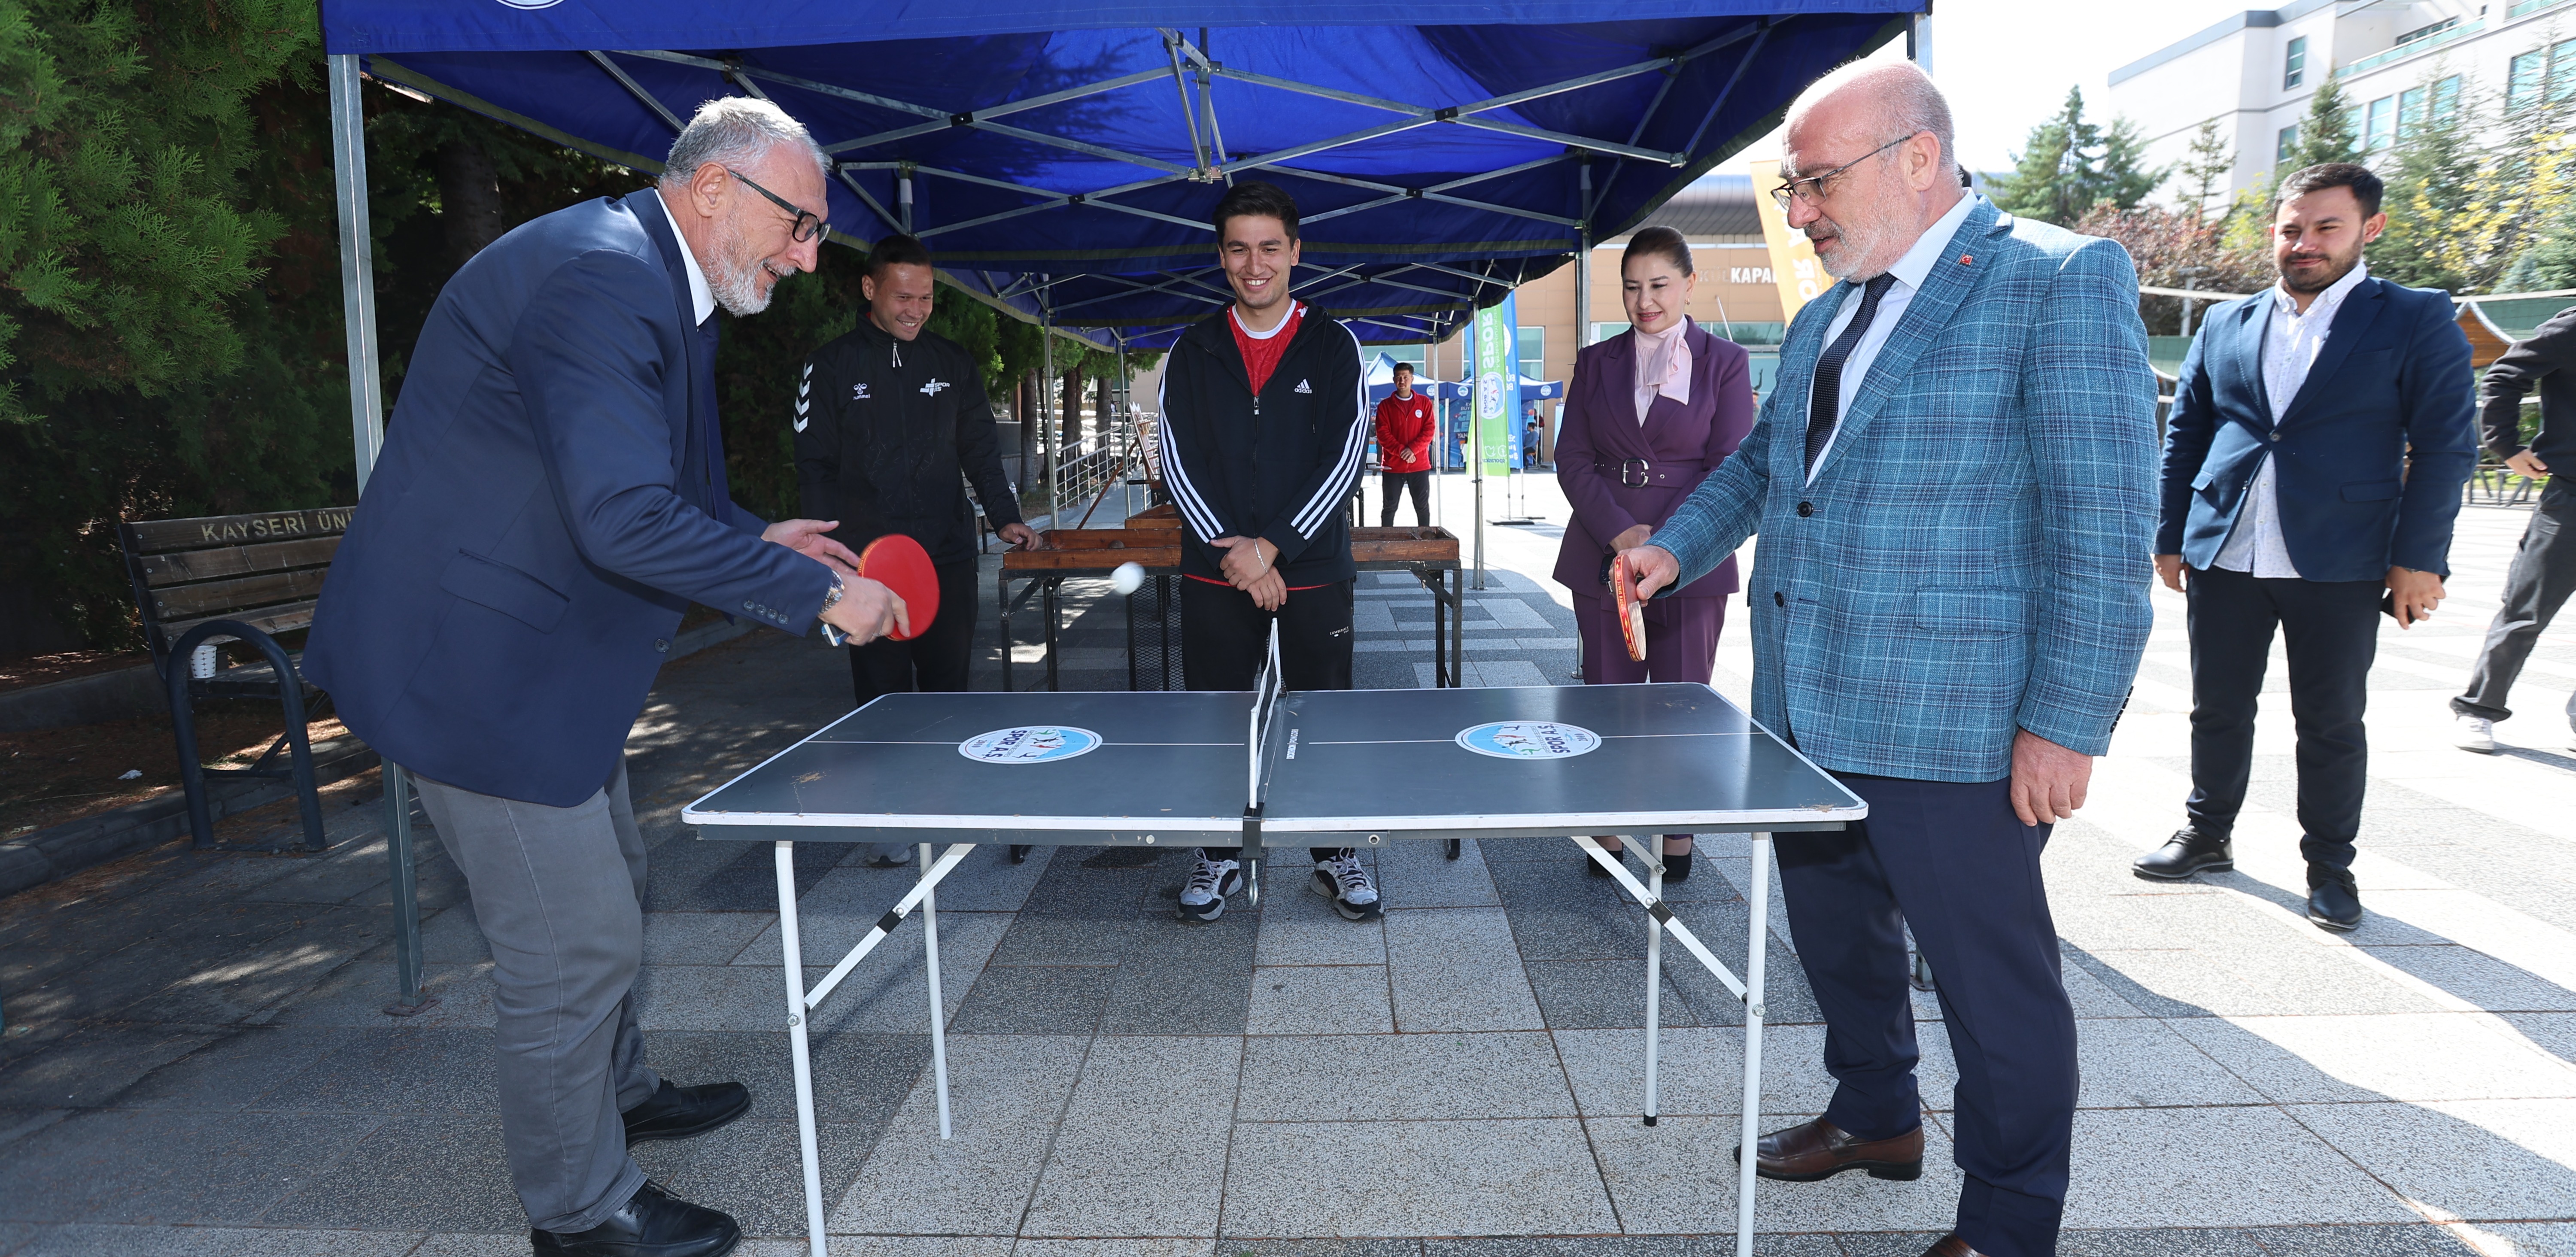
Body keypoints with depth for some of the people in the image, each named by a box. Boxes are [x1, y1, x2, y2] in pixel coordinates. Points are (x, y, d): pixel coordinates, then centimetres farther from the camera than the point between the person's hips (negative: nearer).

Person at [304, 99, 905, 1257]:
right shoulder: (597, 276, -24)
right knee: (575, 941, -1)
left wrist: (756, 541, 8)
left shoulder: (653, 283, 11)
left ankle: (616, 1093, 46)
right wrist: (813, 592, -25)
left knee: (607, 891, 23)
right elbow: (626, 520, -32)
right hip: (476, 662, -11)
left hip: (540, 651, 11)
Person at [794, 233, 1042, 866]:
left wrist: (1005, 517, -3)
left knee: (948, 683, 7)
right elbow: (815, 469, 3)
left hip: (949, 556, 2)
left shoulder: (953, 362, 11)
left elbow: (980, 451, 13)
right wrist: (844, 544, -9)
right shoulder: (831, 366, 4)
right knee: (883, 693, 0)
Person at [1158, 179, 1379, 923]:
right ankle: (1219, 855, 23)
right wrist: (1231, 552, -11)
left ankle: (1335, 856, 22)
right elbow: (1177, 460, 1)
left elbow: (1345, 457, -5)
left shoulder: (1333, 347, 2)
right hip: (1215, 574, 2)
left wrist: (1275, 546, -14)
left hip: (1314, 571, -1)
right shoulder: (1192, 353, 6)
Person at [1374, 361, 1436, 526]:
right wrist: (1401, 450, -16)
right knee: (1389, 507, 3)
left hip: (1420, 465, 1)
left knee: (1423, 507, 6)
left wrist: (1412, 449, -14)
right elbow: (1383, 434, -4)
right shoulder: (1385, 405, 3)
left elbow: (1429, 431, 0)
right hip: (1392, 466, -1)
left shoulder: (1424, 403, 6)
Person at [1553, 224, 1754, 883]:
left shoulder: (1725, 363, 3)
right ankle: (1607, 832, 16)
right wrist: (1621, 534, -12)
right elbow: (1572, 461, 3)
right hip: (1603, 557, 2)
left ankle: (1679, 835, 17)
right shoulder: (1596, 362, 10)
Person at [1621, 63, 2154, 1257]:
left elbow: (2104, 522, -15)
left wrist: (2064, 722, -18)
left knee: (1993, 976, 6)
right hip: (1805, 704, 8)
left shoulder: (2060, 280, -10)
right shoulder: (1824, 315, 14)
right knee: (1834, 933, 21)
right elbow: (1760, 460, 25)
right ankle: (1877, 1117, 45)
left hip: (1948, 724, -8)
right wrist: (1679, 545, 7)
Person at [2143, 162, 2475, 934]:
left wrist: (2420, 558, -8)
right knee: (2218, 708, 12)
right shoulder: (2227, 324, 10)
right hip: (2224, 557, 3)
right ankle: (2207, 833, 28)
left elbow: (2445, 445, -2)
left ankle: (2329, 865, 22)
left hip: (2340, 565, -2)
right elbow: (2184, 436, 11)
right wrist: (2170, 537, 6)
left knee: (2332, 724, 7)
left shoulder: (2417, 321, 2)